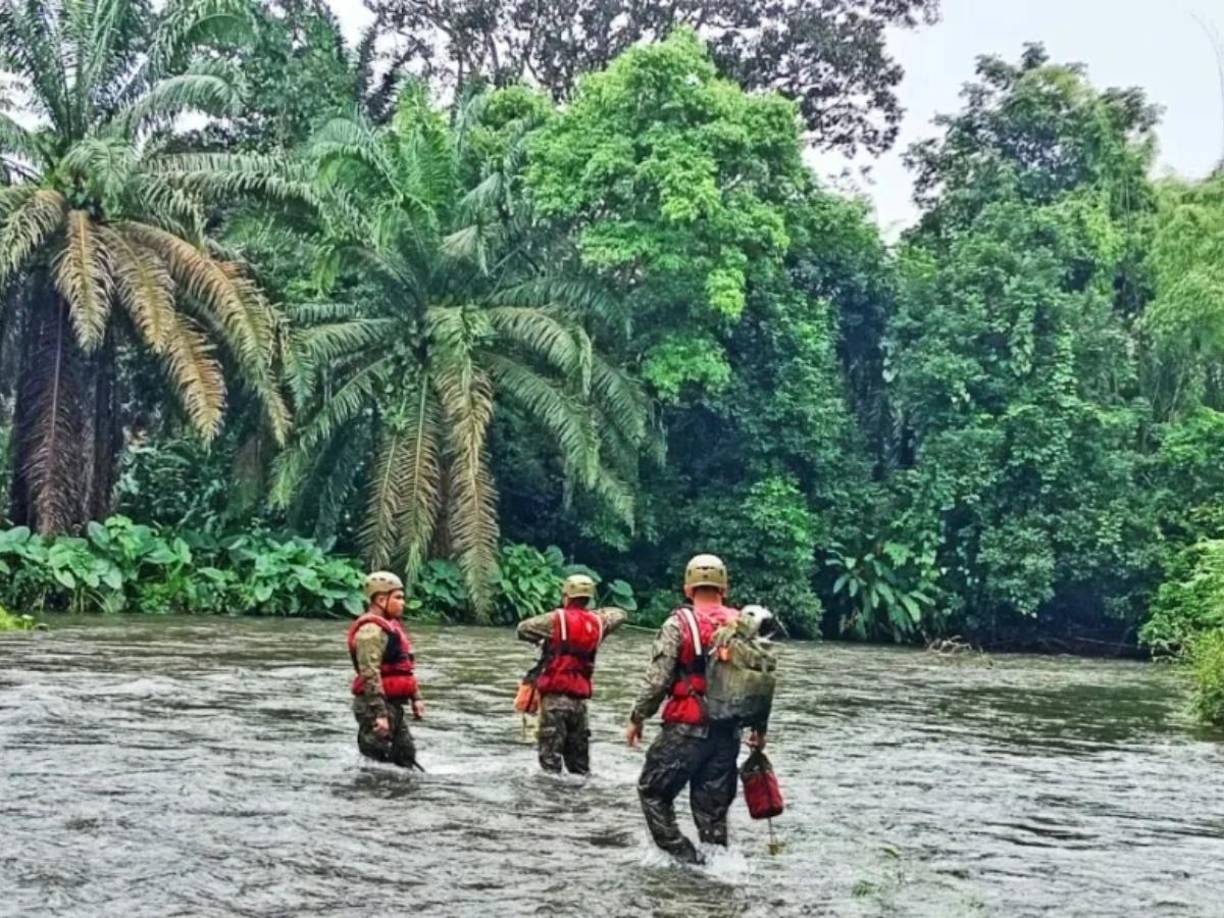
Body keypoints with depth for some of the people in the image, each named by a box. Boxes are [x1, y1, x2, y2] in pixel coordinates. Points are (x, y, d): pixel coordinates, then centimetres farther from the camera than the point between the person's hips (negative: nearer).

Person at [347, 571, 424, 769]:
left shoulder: (390, 627, 16)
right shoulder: (371, 630, -18)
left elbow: (405, 668, 25)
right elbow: (370, 674, -24)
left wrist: (415, 697, 21)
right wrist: (379, 714, -27)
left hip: (393, 705, 10)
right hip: (375, 706, -10)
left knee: (406, 756, 15)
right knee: (375, 758, -6)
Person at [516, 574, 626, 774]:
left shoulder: (557, 618, -5)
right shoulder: (597, 622, 8)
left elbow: (523, 629, 0)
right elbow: (619, 614, 26)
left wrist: (541, 637, 16)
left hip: (556, 693, -4)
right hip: (580, 696, 5)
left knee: (550, 750, -4)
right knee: (578, 749, 15)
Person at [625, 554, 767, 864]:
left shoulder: (679, 623, -8)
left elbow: (657, 678, -11)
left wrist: (637, 717, 0)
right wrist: (760, 727, 16)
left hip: (686, 728, -5)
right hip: (727, 731, 5)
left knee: (653, 791, 10)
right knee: (713, 802, 13)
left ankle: (680, 853, 2)